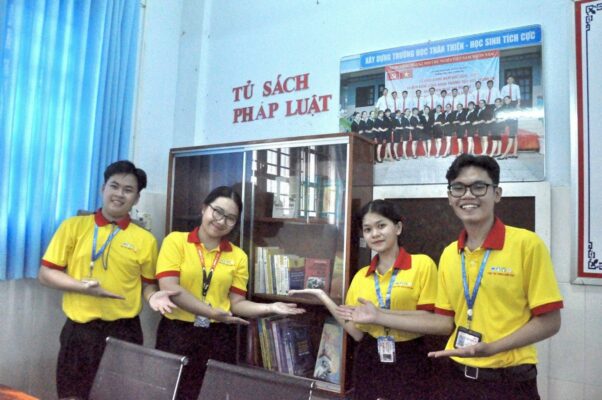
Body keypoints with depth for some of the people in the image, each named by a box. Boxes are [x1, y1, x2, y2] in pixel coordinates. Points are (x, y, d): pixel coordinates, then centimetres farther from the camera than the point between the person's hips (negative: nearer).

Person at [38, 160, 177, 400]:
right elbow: (46, 274, 1)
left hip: (124, 330, 1)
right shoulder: (73, 226, 1)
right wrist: (82, 286, -14)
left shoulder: (145, 239, 2)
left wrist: (152, 296, -12)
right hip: (80, 329, 0)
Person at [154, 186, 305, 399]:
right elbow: (169, 287, -12)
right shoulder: (175, 241, -2)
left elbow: (236, 303, 5)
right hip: (176, 333, -2)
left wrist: (270, 308, -11)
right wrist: (212, 312, -18)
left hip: (218, 338, 2)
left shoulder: (238, 256, 6)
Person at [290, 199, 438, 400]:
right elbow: (357, 333, 3)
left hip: (409, 364, -3)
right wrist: (324, 298, -5)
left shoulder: (422, 264, -8)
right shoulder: (361, 276, 5)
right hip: (369, 363, 4)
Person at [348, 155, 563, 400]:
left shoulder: (527, 244, -11)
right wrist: (379, 317, 4)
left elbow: (549, 322, -9)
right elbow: (446, 322, 7)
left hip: (509, 380, -4)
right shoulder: (448, 254, 3)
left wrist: (490, 348, -21)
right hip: (456, 376, 4)